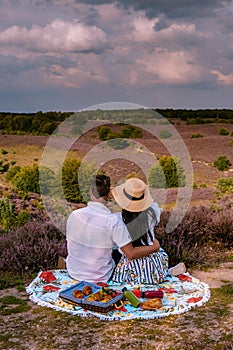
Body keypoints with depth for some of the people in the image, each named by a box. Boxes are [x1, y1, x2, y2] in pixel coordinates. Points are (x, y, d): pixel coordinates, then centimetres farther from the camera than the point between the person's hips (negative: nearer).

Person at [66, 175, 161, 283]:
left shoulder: (74, 215, -14)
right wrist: (154, 247, -4)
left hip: (73, 273, 4)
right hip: (99, 278, -4)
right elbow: (131, 254, -20)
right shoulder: (113, 221, -26)